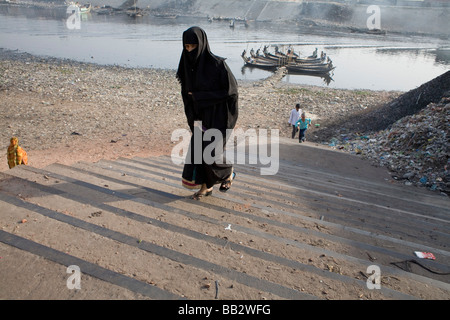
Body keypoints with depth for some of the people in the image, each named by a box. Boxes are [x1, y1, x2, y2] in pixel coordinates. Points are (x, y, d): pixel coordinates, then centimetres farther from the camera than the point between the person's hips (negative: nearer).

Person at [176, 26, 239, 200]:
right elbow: (186, 93, 9)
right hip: (201, 115, 6)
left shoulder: (217, 64, -17)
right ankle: (206, 186, 22)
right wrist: (193, 117, -3)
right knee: (197, 150, 5)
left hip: (217, 116, -6)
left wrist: (200, 96, -19)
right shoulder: (189, 65, 2)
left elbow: (231, 90, -17)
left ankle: (229, 173, 26)